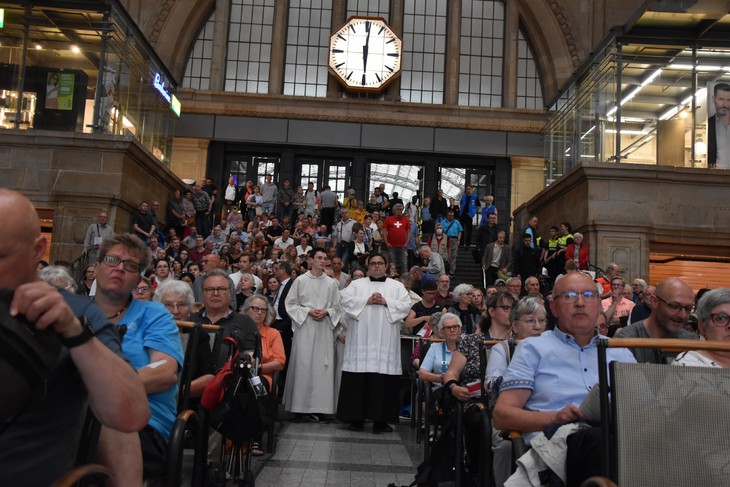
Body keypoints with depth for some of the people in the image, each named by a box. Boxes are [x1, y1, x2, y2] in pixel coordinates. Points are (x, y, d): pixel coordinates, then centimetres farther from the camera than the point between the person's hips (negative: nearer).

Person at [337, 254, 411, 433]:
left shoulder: (397, 286, 15)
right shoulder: (356, 284, 15)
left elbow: (405, 305, 2)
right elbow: (346, 300, 0)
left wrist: (386, 302, -10)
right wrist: (367, 300, -9)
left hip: (385, 340, 0)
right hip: (361, 339, 0)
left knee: (383, 378, -3)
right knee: (359, 377, -2)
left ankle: (381, 419, 3)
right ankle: (356, 417, 6)